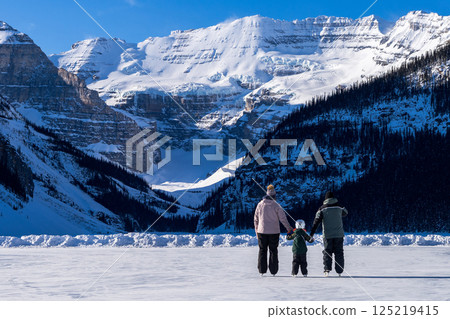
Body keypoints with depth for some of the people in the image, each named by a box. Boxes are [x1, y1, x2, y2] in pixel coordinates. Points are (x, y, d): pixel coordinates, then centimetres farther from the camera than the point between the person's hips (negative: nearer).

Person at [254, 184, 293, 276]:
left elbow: (256, 219, 8)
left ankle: (262, 270, 6)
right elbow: (283, 218, -6)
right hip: (274, 232, -2)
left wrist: (256, 230, 19)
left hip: (262, 231, 2)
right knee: (273, 251, 6)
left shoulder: (260, 204, 1)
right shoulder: (276, 205, -8)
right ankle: (273, 271, 6)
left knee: (262, 250, 9)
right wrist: (288, 228, 7)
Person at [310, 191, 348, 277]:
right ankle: (339, 271, 6)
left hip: (327, 235, -1)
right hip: (339, 234, 1)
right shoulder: (339, 208, 1)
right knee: (339, 253, 7)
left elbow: (316, 222, -6)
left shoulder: (322, 209, -3)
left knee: (327, 252, 5)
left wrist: (311, 234, -4)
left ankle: (327, 269, -10)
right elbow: (345, 213, 24)